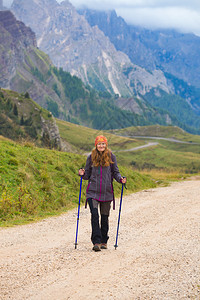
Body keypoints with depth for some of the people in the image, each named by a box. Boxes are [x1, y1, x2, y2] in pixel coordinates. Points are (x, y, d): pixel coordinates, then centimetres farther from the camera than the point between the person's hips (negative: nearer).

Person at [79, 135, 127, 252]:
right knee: (94, 215, -13)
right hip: (93, 191, 0)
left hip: (107, 192, 1)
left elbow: (115, 172, 8)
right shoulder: (91, 157, 7)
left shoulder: (111, 157, 5)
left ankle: (103, 241, 22)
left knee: (105, 217, 7)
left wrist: (121, 179, -11)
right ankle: (96, 242, -12)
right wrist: (82, 174, -9)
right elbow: (88, 174, 12)